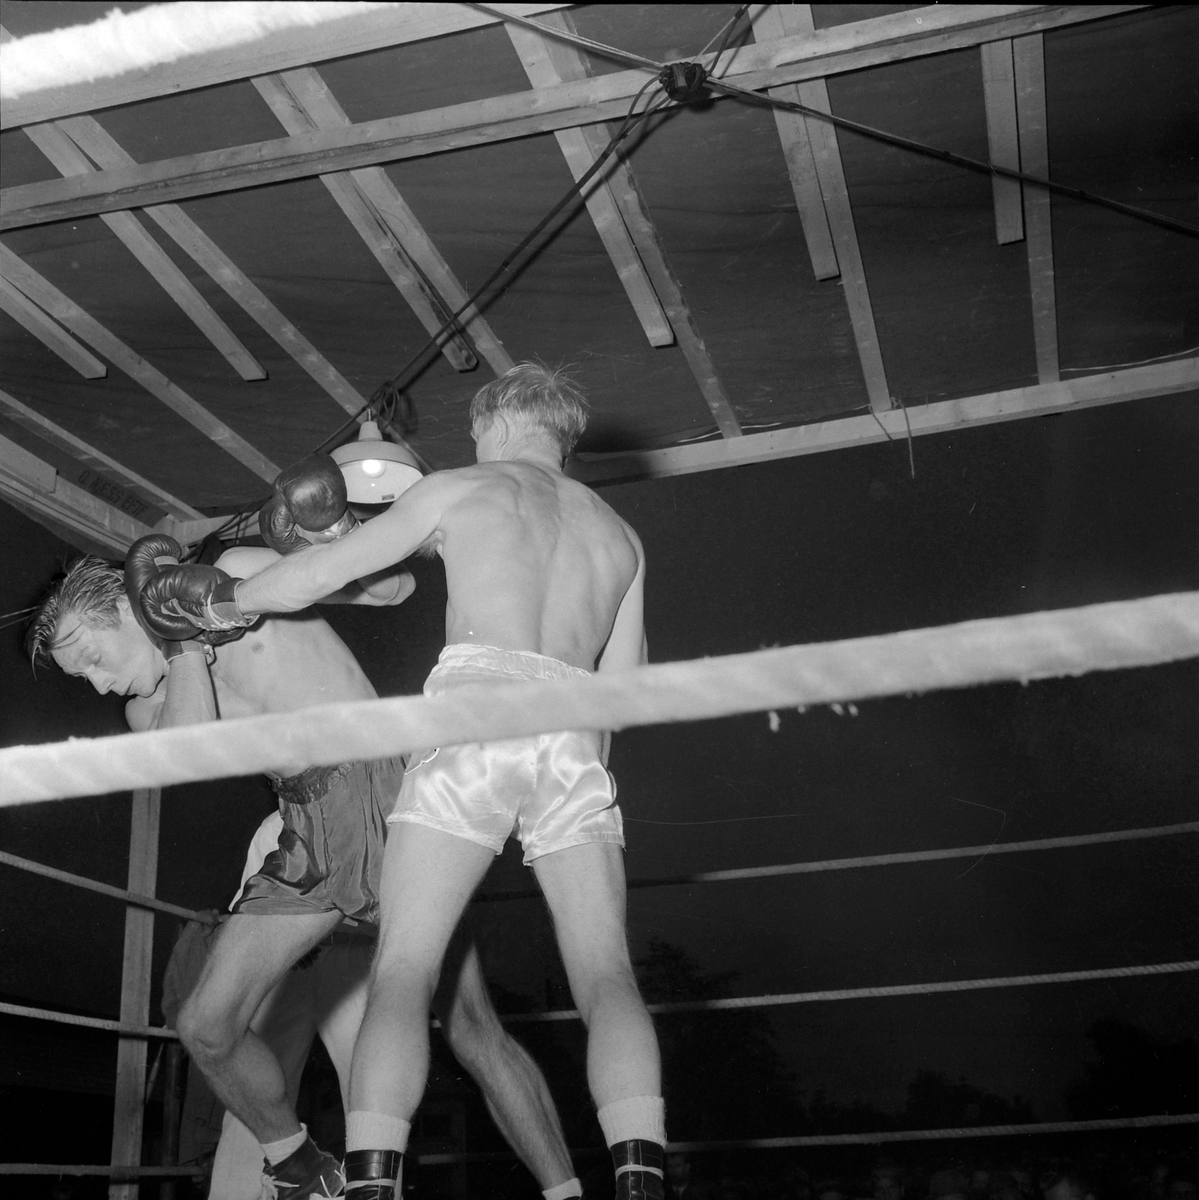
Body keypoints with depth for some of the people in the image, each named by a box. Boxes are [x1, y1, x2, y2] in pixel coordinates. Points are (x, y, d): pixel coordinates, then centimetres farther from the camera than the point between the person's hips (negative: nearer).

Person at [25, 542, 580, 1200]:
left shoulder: (241, 574, 0)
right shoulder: (147, 707, 14)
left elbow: (397, 585, 4)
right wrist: (187, 638, -7)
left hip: (383, 795, -5)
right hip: (306, 834, 6)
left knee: (471, 1030, -8)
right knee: (205, 1027, -3)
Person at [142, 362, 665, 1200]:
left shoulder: (461, 489, 18)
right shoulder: (619, 535, 29)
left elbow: (323, 572, 16)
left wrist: (219, 601, 31)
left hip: (476, 713, -3)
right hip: (577, 736, 3)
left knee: (402, 974, -5)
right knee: (606, 976, -4)